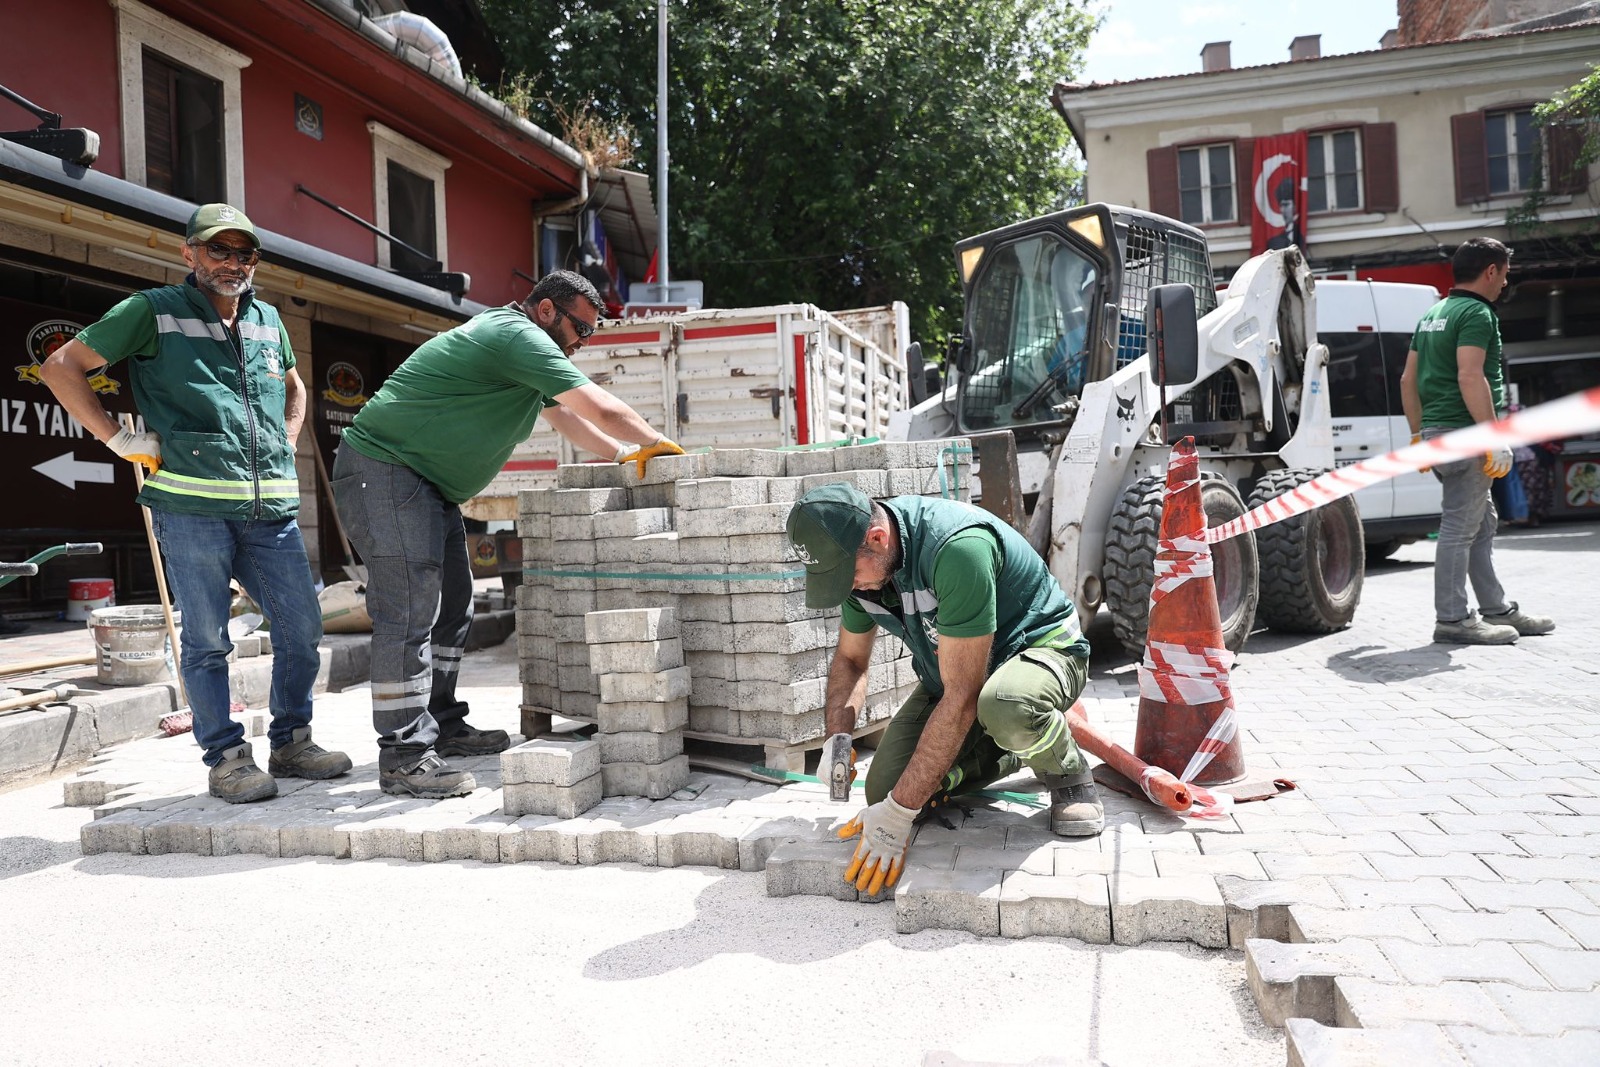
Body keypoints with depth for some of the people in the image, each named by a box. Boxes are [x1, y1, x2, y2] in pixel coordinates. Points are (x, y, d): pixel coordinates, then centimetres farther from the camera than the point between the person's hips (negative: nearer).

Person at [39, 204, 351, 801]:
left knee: (302, 627, 5)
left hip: (270, 507, 5)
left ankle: (291, 742, 20)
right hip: (192, 505, -5)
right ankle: (226, 758, 11)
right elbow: (61, 366, 4)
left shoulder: (268, 320, 18)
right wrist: (120, 440, -3)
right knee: (207, 639, 0)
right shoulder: (154, 312, 3)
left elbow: (293, 387, 36)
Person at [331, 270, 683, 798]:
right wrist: (658, 443, -2)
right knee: (408, 613, -14)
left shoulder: (522, 348, 17)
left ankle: (441, 725, 21)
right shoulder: (519, 336, -16)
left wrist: (625, 454, 20)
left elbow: (564, 414, 28)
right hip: (382, 471, -11)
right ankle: (404, 756, -11)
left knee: (451, 607, 12)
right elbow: (601, 408, -17)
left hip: (426, 486, 11)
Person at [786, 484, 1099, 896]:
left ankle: (1068, 773, -7)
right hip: (950, 671, 7)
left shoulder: (958, 547, -37)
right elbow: (850, 658, 8)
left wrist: (900, 811, -33)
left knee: (1005, 707, -42)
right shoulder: (858, 559, -11)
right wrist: (837, 739, -11)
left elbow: (962, 697, -36)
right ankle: (1017, 750, 14)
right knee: (884, 790, -8)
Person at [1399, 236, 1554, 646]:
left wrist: (1418, 434, 22)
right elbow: (1470, 377, -22)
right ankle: (1452, 619, -1)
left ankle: (1497, 610, 23)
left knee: (1482, 523, 16)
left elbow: (1408, 379, 18)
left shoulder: (1433, 315, 18)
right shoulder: (1476, 313, -10)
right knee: (1460, 528, -6)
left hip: (1436, 430, 10)